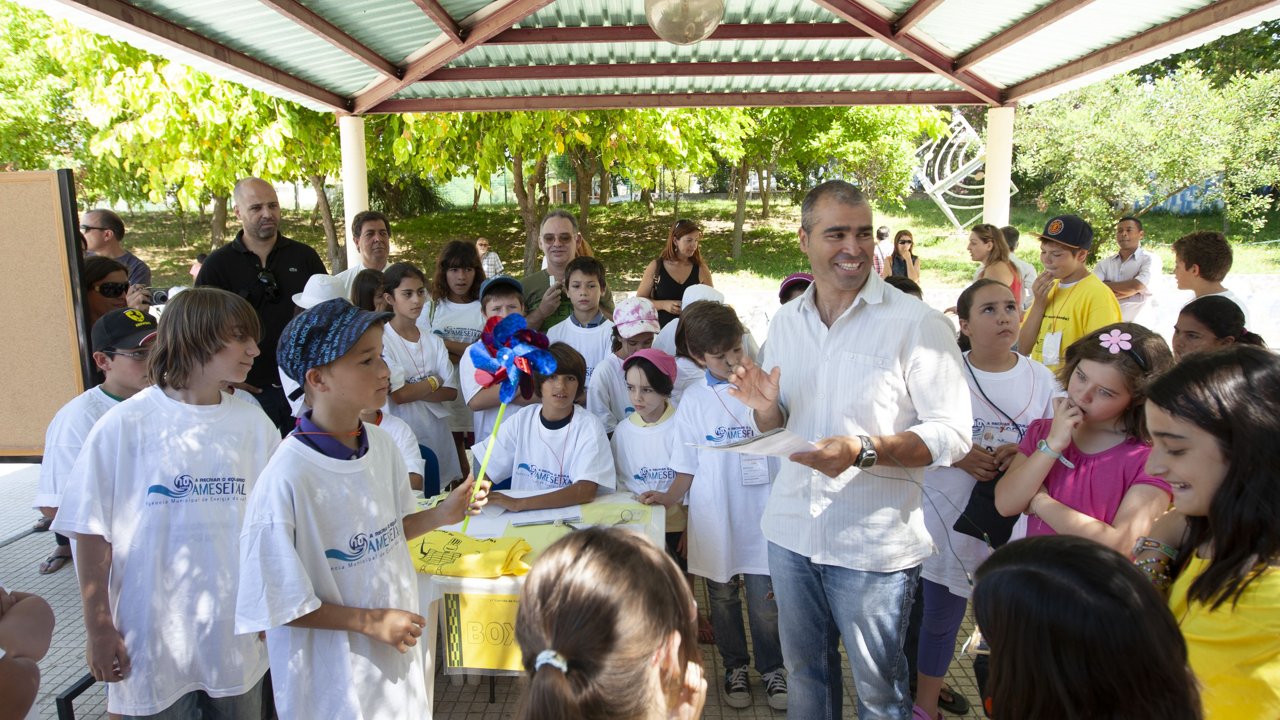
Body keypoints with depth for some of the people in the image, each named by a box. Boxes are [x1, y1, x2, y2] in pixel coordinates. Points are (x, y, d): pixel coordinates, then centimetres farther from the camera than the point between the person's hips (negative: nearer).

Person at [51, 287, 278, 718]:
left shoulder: (253, 424, -2)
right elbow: (93, 534, -5)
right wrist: (99, 630, -2)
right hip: (152, 636, -3)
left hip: (237, 632, 3)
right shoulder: (124, 426, -10)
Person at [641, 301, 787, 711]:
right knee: (723, 597, 16)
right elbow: (688, 466, 2)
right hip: (715, 521, 1)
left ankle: (772, 667, 31)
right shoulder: (694, 400, -2)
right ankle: (735, 666, 37)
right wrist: (670, 497, -10)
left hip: (761, 516, -1)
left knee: (765, 599, 6)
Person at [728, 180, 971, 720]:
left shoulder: (917, 323, -12)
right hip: (791, 531, 5)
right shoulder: (785, 322, 5)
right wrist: (766, 408, -10)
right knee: (803, 673, 22)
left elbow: (953, 433, -14)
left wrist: (863, 450, -27)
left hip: (873, 545, -4)